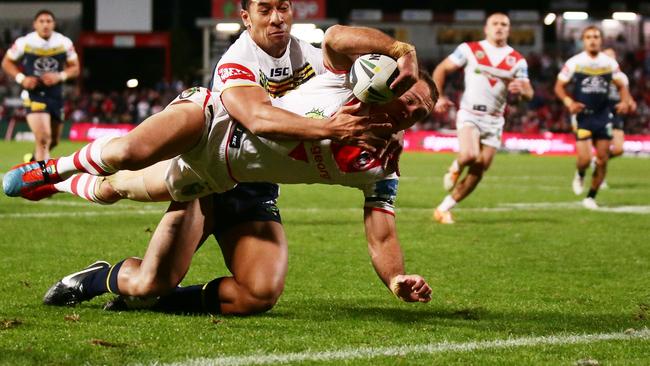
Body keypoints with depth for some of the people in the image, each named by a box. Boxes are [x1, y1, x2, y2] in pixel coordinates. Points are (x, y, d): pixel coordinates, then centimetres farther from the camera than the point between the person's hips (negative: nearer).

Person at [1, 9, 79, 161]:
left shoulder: (64, 43, -2)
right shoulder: (24, 42, -7)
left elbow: (75, 68, 5)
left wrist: (59, 76, -14)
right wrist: (21, 78, -11)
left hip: (55, 95, 4)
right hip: (34, 94, -4)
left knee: (53, 141, 16)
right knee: (43, 138, -22)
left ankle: (36, 159, 46)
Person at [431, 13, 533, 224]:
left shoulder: (517, 60, 5)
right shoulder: (469, 50, -2)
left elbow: (529, 94, 2)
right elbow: (441, 70, 5)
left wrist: (521, 89, -22)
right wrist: (439, 97, -6)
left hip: (494, 120, 4)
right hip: (470, 114, -4)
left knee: (478, 172, 0)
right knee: (470, 155, -30)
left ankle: (444, 209, 12)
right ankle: (456, 168, 6)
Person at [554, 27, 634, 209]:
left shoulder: (610, 63, 4)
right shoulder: (574, 63, -4)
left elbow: (621, 85, 13)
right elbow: (559, 86, 0)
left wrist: (625, 101, -7)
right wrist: (569, 102, -17)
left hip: (603, 116, 3)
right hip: (582, 116, -3)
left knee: (602, 159, 2)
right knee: (585, 158, -14)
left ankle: (591, 197, 17)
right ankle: (580, 175, 22)